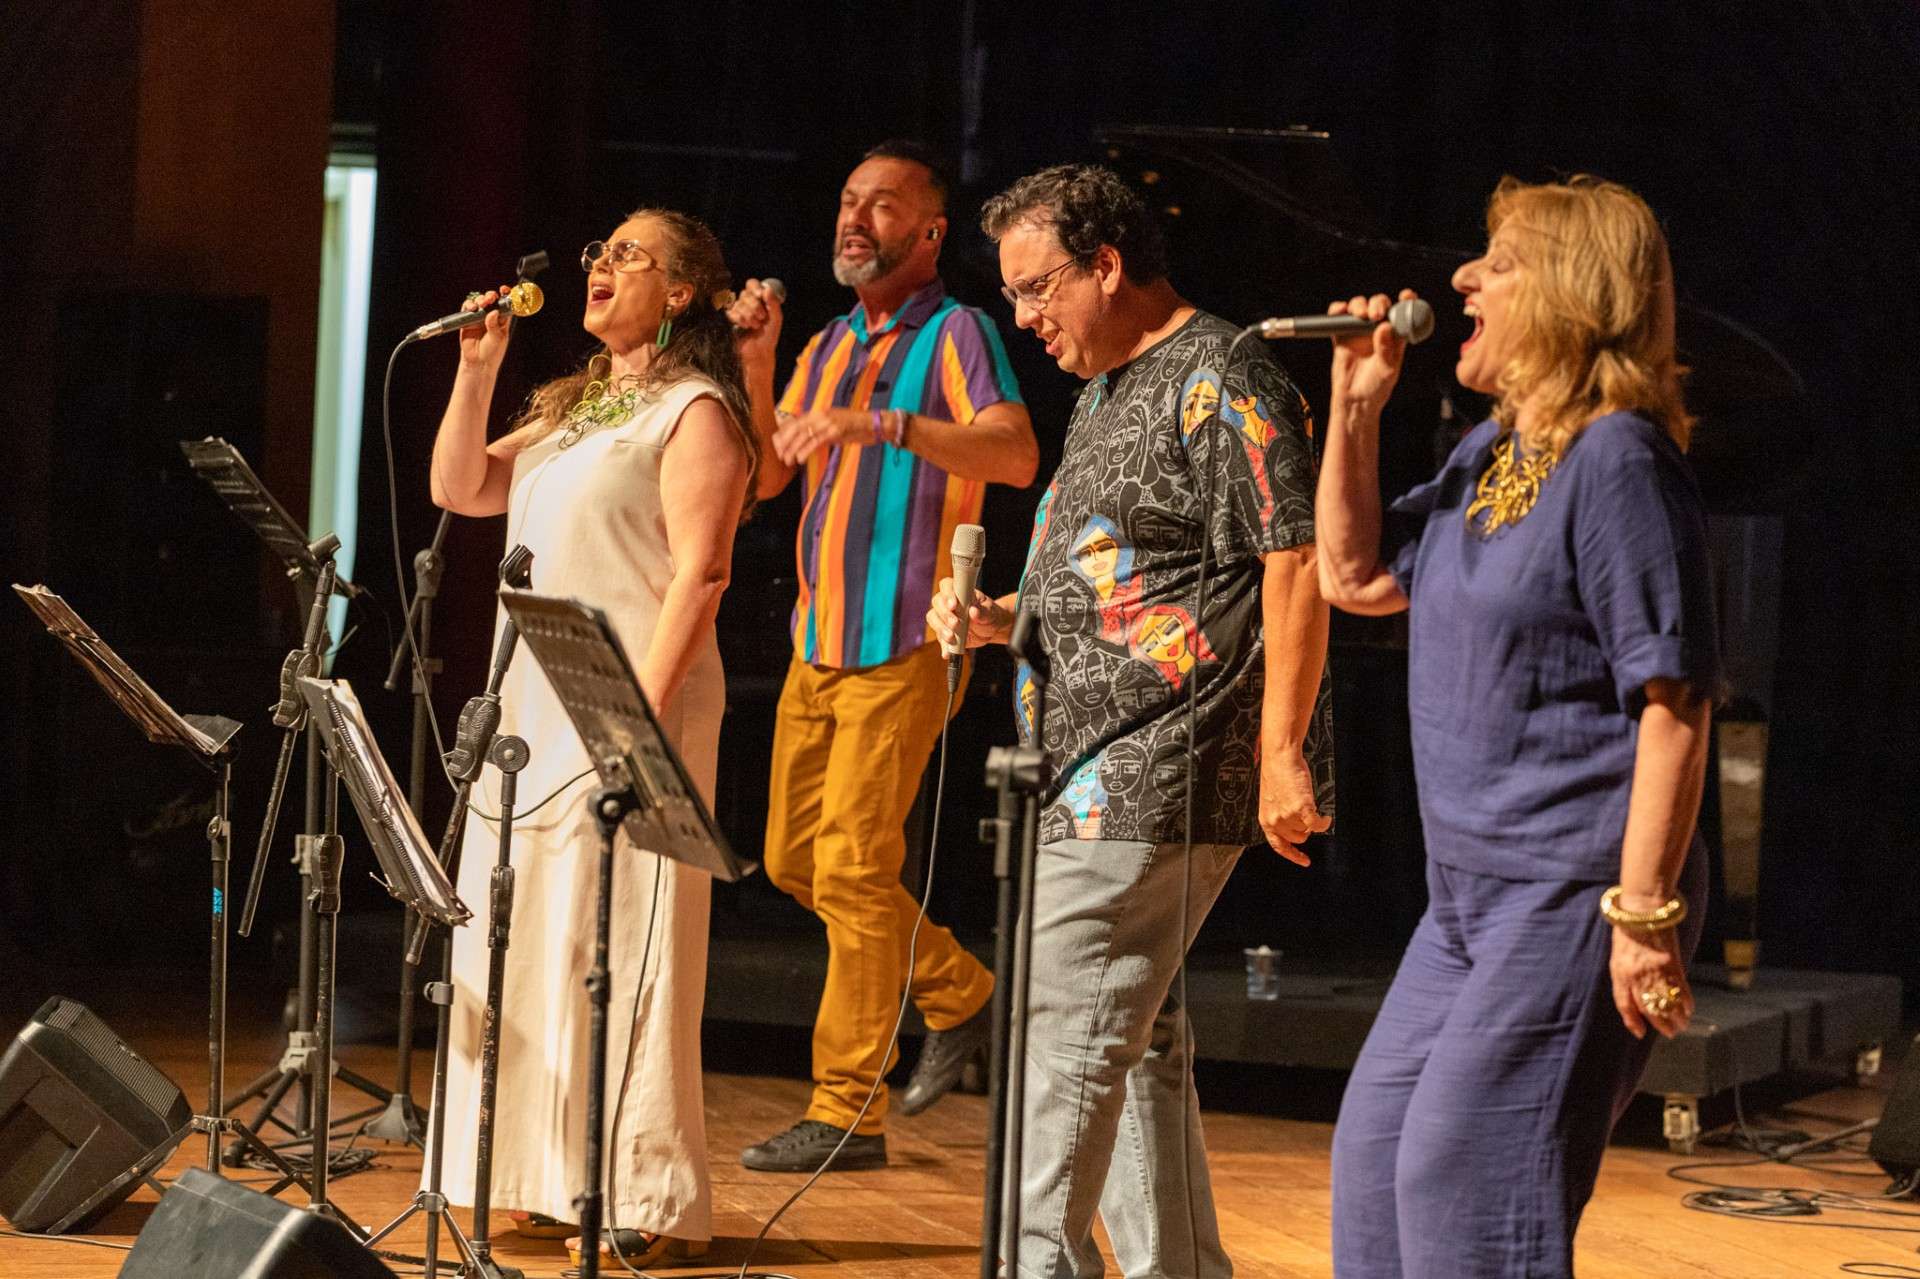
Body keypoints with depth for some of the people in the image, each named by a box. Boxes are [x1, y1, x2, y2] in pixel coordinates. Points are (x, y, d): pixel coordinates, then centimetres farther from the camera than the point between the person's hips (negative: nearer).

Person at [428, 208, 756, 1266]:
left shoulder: (695, 413, -6)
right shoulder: (572, 410, 20)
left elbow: (698, 577, -14)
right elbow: (459, 488, 18)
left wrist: (642, 712, -23)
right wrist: (477, 370, 7)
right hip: (537, 708, 9)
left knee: (619, 948, -9)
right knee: (534, 943, 9)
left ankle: (645, 1201, -6)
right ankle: (558, 1178, 15)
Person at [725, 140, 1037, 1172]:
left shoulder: (954, 335, -7)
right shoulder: (830, 348, 18)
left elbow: (1015, 455, -24)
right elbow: (764, 476, 13)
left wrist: (883, 425, -35)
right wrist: (756, 362, 0)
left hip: (904, 647, -8)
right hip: (820, 641, 8)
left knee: (852, 868, -10)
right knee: (795, 859, 11)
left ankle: (846, 1110, -6)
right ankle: (957, 996, 29)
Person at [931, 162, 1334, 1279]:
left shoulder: (1220, 382, -11)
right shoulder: (1107, 395, 20)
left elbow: (1296, 564, -17)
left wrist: (1282, 753, -22)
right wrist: (1001, 621, 11)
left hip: (1156, 778, -10)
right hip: (1098, 775, 10)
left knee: (1065, 1031, -13)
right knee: (1137, 1042, 13)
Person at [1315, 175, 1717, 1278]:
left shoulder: (1617, 460, -16)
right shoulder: (1489, 451, 13)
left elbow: (1675, 704, -19)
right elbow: (1357, 578, 23)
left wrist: (1644, 914, -22)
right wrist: (1356, 407, 10)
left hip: (1578, 894, -10)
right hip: (1472, 890, 10)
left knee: (1462, 1168, -13)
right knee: (1377, 1146, 13)